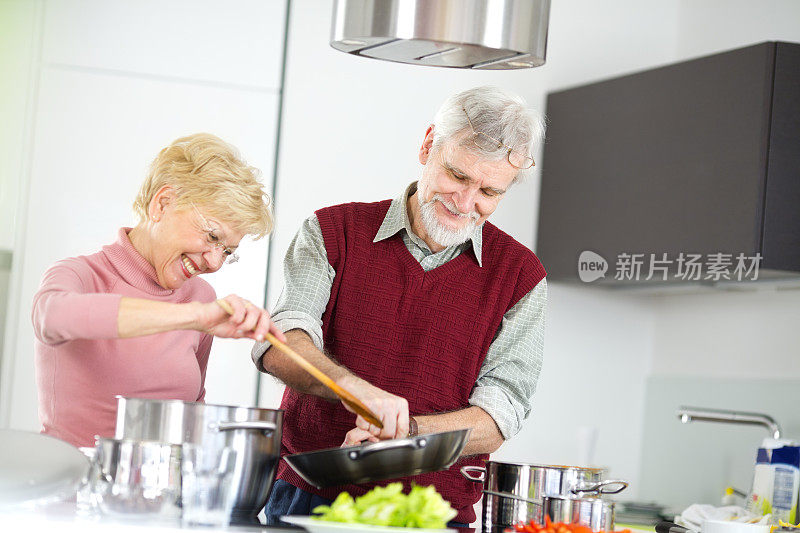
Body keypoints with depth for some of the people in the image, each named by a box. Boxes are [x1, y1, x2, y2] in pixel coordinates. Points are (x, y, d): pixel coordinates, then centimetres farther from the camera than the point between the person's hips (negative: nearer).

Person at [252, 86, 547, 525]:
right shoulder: (333, 231, 7)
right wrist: (356, 388, -28)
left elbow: (497, 418, -1)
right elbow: (280, 343, -8)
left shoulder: (520, 276, 7)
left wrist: (406, 432, -19)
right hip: (308, 497, 0)